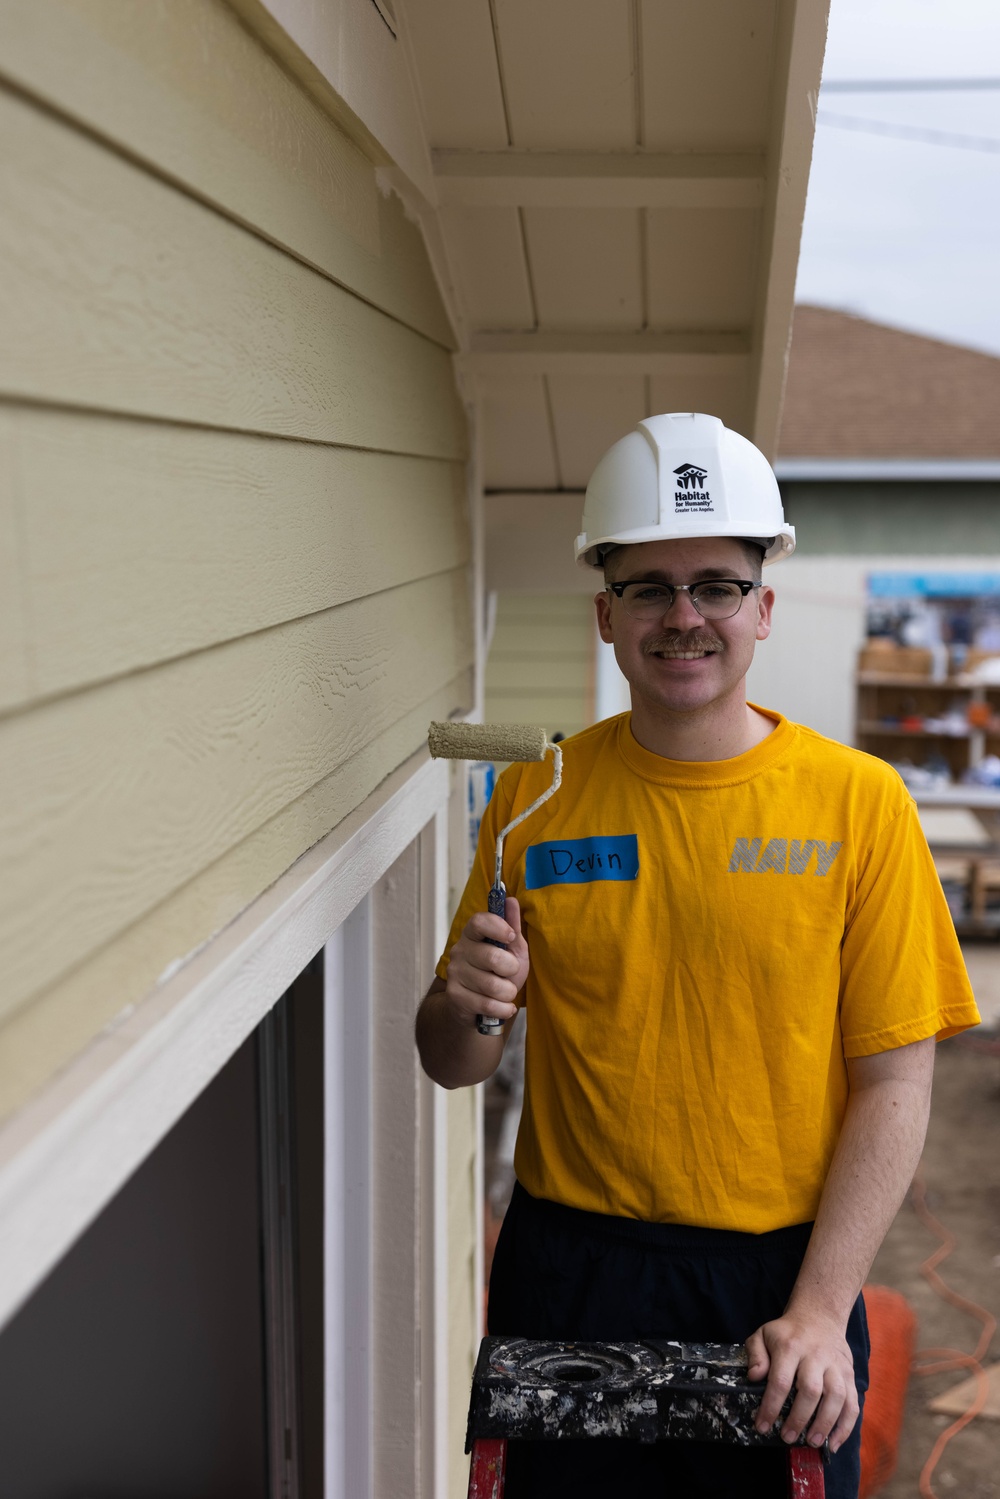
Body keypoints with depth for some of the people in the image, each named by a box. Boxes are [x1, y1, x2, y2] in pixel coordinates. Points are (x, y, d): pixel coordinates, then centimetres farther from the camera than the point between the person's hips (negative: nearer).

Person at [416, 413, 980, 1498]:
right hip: (569, 1274, 2)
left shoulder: (858, 801, -7)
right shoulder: (535, 797, -2)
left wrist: (820, 1309, -13)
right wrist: (466, 1003, -18)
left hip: (782, 1280, -1)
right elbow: (452, 1065, 4)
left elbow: (894, 1083, -6)